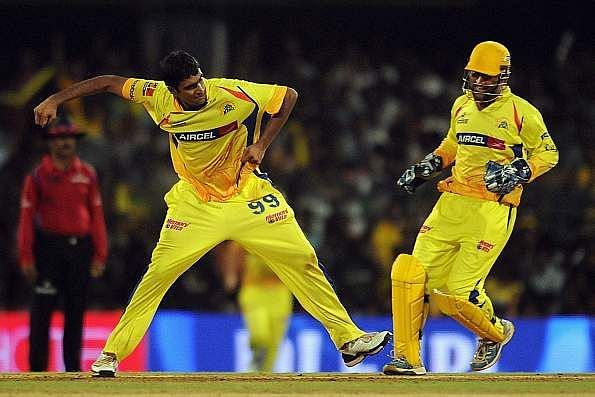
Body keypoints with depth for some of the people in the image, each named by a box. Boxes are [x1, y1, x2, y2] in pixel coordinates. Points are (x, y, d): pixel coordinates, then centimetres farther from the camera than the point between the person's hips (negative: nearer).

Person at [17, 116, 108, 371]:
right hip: (49, 247, -3)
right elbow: (27, 217, -2)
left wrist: (100, 256, 3)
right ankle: (37, 369, -5)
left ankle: (73, 369, 12)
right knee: (42, 311, -6)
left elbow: (97, 216, 9)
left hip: (80, 248, 3)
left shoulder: (87, 175, 9)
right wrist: (26, 258, -9)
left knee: (76, 312, 6)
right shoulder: (38, 175, 1)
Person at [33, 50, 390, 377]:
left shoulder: (232, 95, -23)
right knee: (158, 274, -8)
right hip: (196, 202, 1)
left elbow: (289, 96, -10)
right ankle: (111, 354, 1)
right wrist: (56, 100, -8)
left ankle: (348, 338, 2)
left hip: (248, 198, -1)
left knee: (303, 261, -6)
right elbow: (110, 83, -4)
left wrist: (261, 145, -14)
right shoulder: (159, 98, -16)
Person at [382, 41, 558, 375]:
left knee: (459, 291, -10)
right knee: (411, 273, -8)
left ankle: (496, 332, 23)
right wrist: (426, 168, 16)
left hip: (493, 210, -6)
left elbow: (548, 153, 1)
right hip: (453, 203, 6)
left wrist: (518, 172, -16)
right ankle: (407, 358, 0)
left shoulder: (521, 112, -5)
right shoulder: (462, 106, 14)